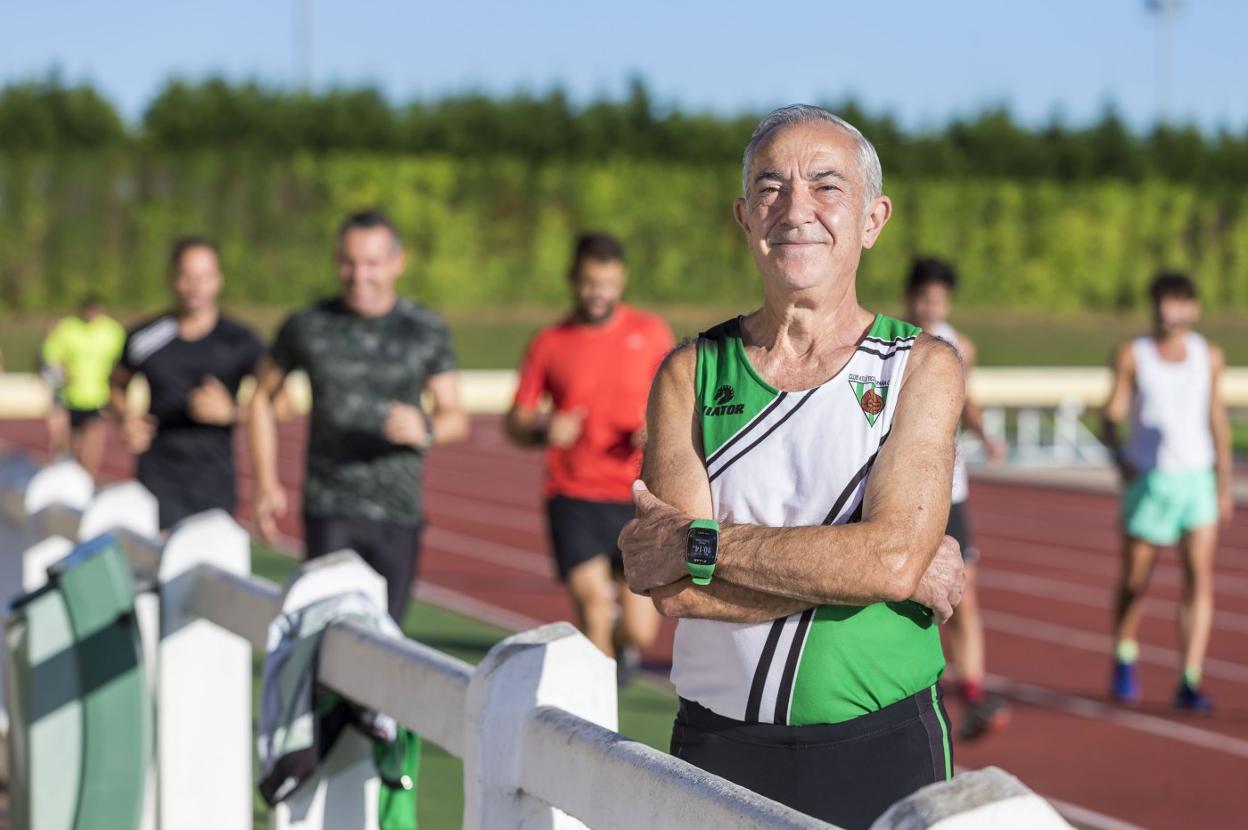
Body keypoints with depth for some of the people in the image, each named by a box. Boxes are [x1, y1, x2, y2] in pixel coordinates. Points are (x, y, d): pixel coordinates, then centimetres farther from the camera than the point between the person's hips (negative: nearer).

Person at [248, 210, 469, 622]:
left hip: (399, 514, 2)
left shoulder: (426, 331, 2)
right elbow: (262, 397, 13)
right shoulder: (307, 327, 0)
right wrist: (267, 484, 6)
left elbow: (456, 418, 3)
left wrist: (426, 429, -21)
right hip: (330, 511, -2)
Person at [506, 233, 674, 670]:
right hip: (574, 499, 0)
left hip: (637, 498, 0)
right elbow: (515, 423, 7)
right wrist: (544, 429, -15)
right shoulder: (548, 344, 4)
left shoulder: (651, 333, 5)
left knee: (639, 632, -2)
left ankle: (623, 644, 35)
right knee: (594, 613, -10)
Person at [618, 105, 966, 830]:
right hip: (720, 748, 2)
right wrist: (902, 570, -14)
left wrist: (699, 545, -14)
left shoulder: (923, 368, -1)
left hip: (882, 751, -1)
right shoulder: (690, 375, 2)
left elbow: (892, 555, -17)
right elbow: (674, 590, -11)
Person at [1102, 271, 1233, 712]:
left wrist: (1225, 482, 15)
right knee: (1134, 581, 8)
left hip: (1196, 477, 1)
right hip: (1147, 477, -1)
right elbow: (1113, 413, 0)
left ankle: (1190, 681, -13)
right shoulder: (1132, 354, -1)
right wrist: (1118, 455, -19)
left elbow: (1217, 418, 14)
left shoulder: (1209, 356, 6)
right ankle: (1124, 660, 34)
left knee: (1200, 575, -12)